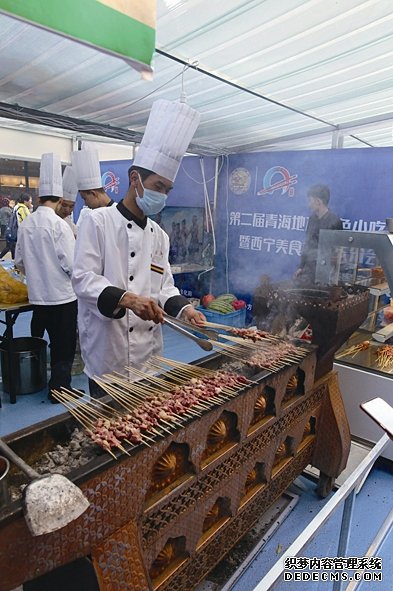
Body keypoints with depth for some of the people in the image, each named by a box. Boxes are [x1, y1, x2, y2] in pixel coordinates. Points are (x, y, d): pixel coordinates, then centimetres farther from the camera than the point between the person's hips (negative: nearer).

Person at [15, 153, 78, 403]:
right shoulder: (59, 224, -17)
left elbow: (20, 262, 10)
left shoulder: (26, 224, 2)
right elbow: (72, 264, -18)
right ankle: (59, 389, 17)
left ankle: (58, 385, 32)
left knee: (56, 342, 20)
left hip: (39, 296, 6)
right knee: (65, 346, 8)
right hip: (62, 295, -6)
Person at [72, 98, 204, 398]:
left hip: (149, 354, 6)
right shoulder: (98, 222, -8)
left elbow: (164, 285, 12)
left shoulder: (159, 235, 11)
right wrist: (128, 299, -30)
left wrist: (183, 308, -7)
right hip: (108, 355, -6)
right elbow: (84, 280, -15)